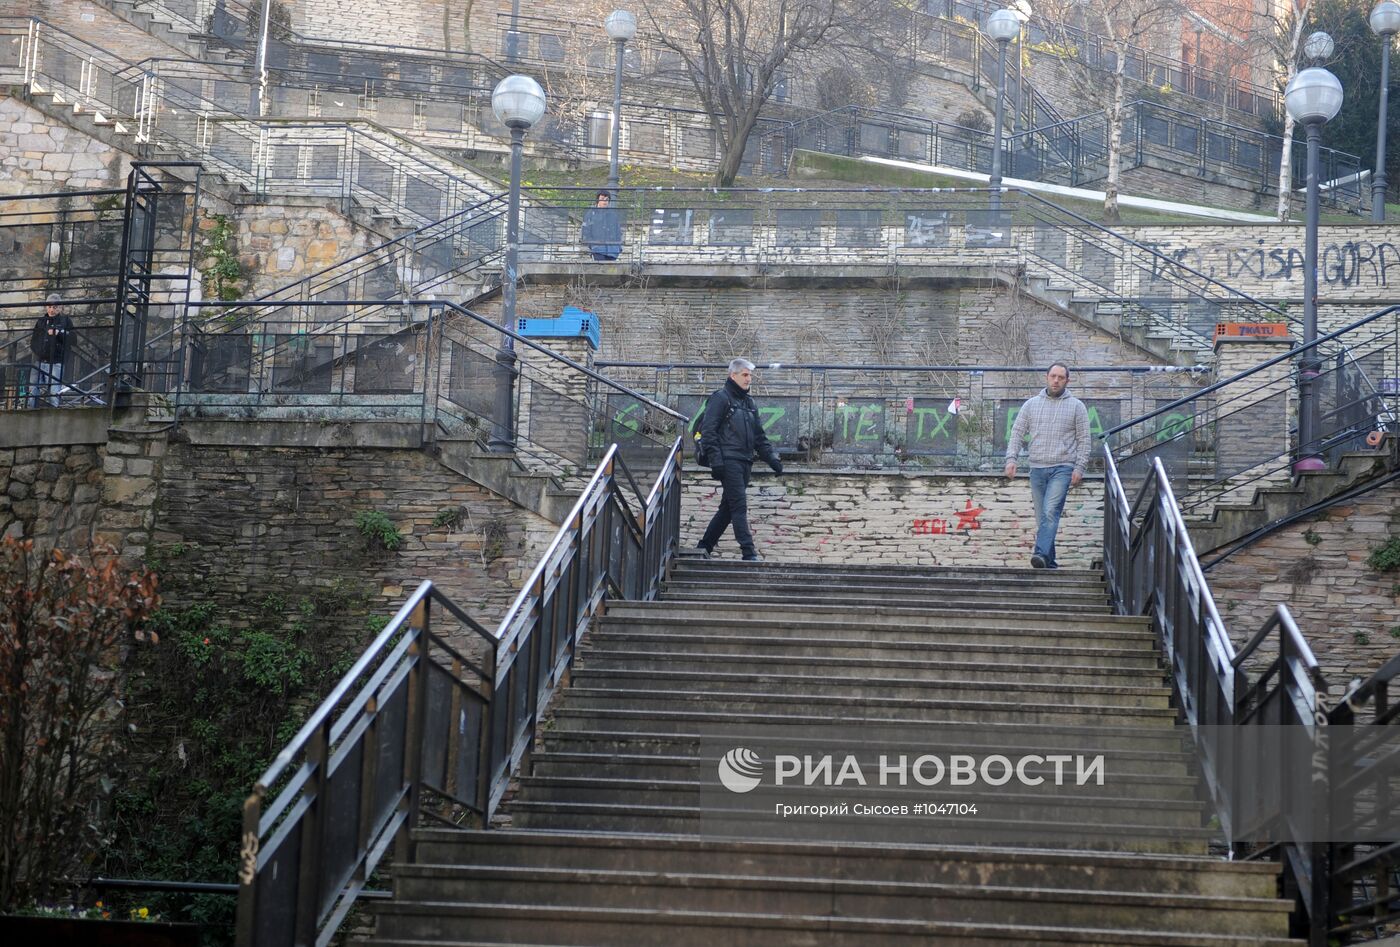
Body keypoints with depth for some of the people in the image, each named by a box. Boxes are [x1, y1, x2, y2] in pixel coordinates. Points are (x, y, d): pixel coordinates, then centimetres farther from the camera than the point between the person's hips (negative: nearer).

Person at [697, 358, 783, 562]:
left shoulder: (749, 402, 20)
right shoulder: (720, 399, -4)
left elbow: (759, 436, 24)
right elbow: (708, 430, -10)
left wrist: (771, 457, 13)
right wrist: (715, 459, -18)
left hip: (745, 463, 8)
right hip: (729, 460, -8)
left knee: (728, 507, 11)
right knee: (739, 506, -12)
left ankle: (705, 546, 20)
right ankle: (749, 553, -16)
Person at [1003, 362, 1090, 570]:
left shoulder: (1076, 406, 5)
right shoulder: (1031, 405, 11)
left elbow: (1083, 440, 4)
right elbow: (1017, 433, 10)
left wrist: (1079, 467, -6)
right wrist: (1011, 459, -4)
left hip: (1062, 468, -4)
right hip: (1037, 468, 4)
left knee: (1051, 512, -20)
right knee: (1042, 517, 5)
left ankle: (1042, 554, -31)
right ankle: (1050, 561, 11)